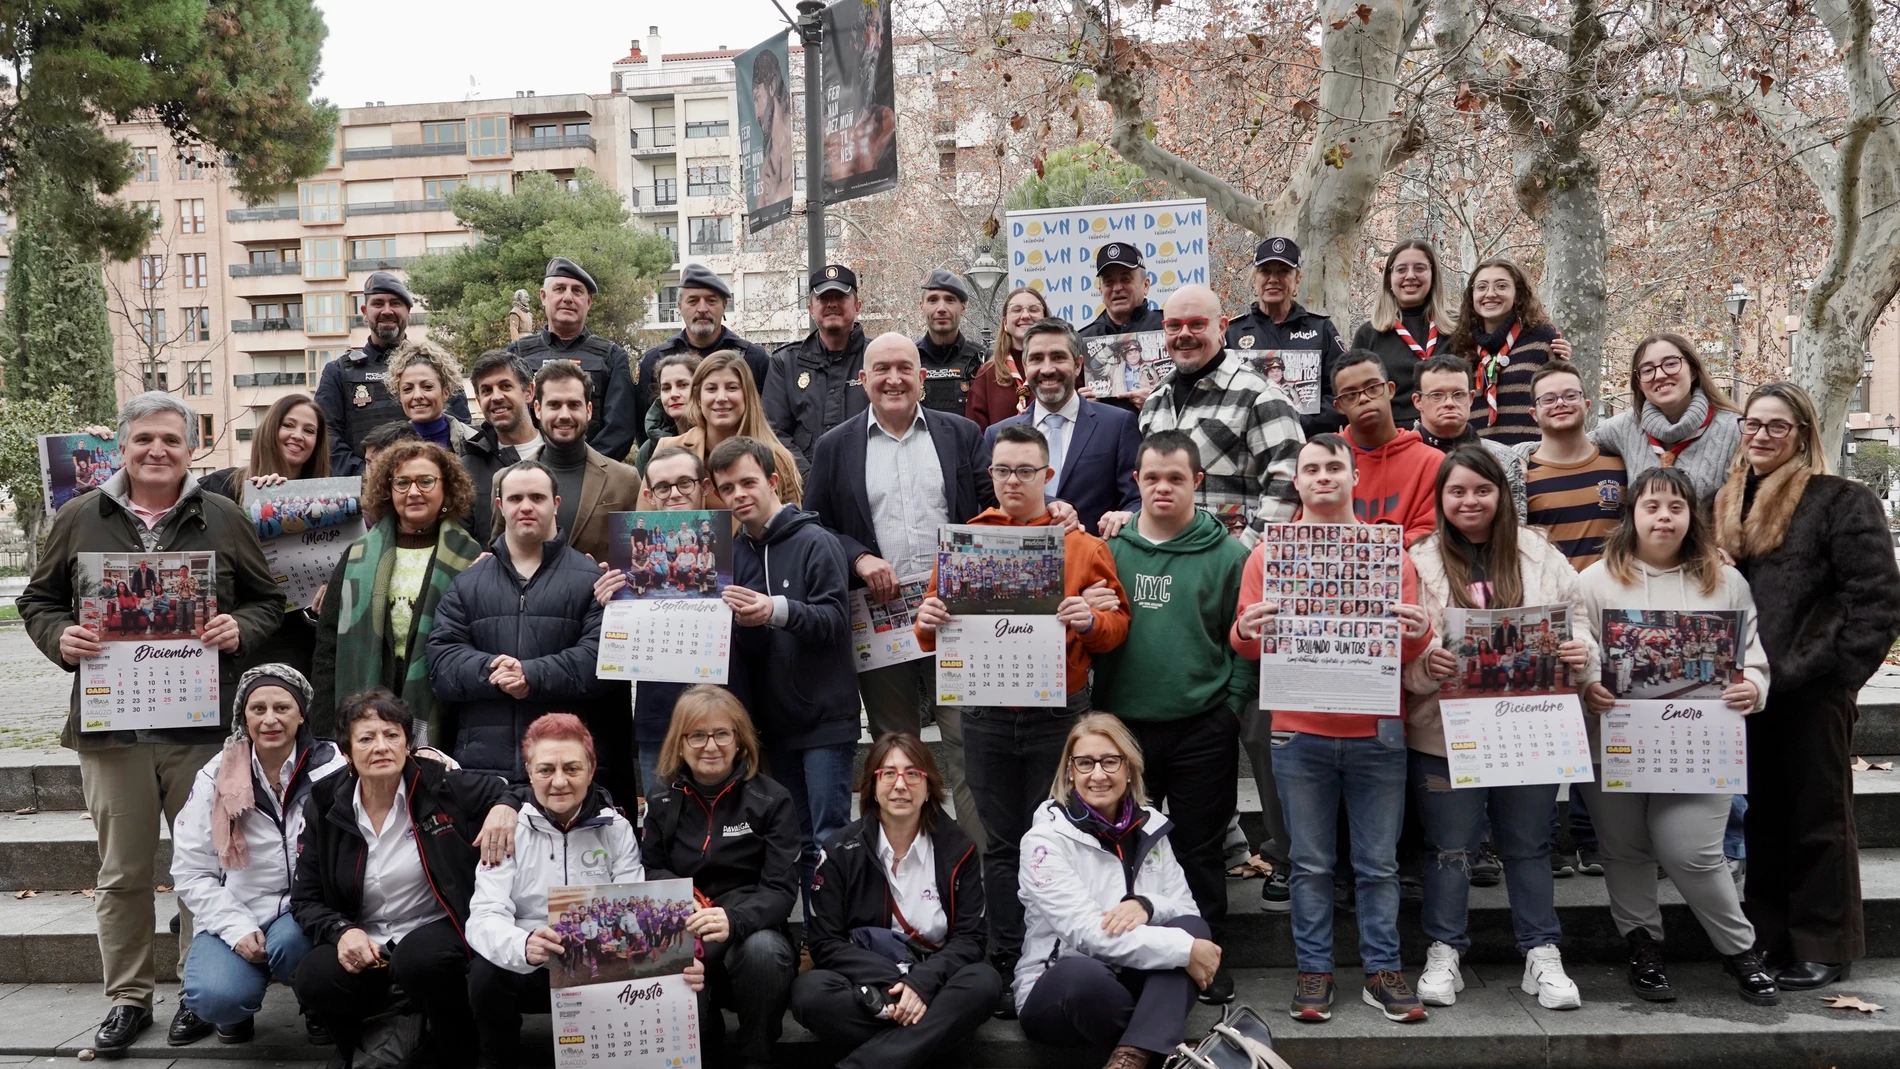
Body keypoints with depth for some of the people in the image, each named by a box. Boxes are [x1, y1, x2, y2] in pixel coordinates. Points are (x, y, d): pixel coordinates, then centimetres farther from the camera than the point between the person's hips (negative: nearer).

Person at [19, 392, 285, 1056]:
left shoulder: (224, 521, 7)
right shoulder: (79, 520, 8)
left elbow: (268, 601, 11)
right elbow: (38, 600, 14)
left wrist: (240, 629, -10)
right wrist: (60, 638, -6)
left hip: (202, 726, 0)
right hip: (110, 725, 1)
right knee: (122, 871, 7)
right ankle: (128, 997, 20)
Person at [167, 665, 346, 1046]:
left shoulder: (331, 767, -7)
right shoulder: (217, 776, -2)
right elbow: (191, 871, -1)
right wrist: (237, 928, -12)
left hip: (304, 912, -1)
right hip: (236, 914, 1)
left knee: (289, 942, -34)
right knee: (220, 996, -25)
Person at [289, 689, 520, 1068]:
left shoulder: (441, 785, -5)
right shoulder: (325, 807, 1)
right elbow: (305, 899, 5)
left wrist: (505, 806, -19)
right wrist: (341, 932, -16)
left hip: (436, 929, -2)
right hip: (363, 942, 3)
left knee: (420, 960, -36)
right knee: (312, 980, -27)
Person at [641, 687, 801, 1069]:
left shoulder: (772, 800, -2)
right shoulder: (661, 801, 7)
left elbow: (781, 888, -10)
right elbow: (649, 875, 10)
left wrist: (734, 920, -32)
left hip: (751, 933, -1)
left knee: (764, 949, -36)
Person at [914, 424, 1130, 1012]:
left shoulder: (1082, 545, 2)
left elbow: (1118, 623, 1)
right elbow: (933, 630, 9)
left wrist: (1090, 621, -19)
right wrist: (927, 621, -13)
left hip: (1058, 714, -2)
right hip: (985, 714, 2)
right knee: (1000, 843, 9)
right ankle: (1006, 961, 17)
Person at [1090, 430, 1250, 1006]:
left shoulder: (1226, 553, 0)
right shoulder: (1110, 548, 5)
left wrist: (1233, 702, -8)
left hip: (1203, 729, -2)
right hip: (1122, 723, 2)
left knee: (1199, 849, 7)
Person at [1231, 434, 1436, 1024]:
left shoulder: (1389, 550, 8)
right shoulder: (1269, 553, 6)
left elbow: (1410, 648, 5)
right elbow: (1248, 643, 3)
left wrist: (1419, 633, -17)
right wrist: (1246, 632, -19)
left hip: (1377, 732, 1)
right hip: (1299, 732, 0)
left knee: (1378, 862, 6)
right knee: (1310, 863, 6)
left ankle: (1382, 970, 14)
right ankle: (1313, 970, 14)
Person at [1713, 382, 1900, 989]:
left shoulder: (1842, 501, -6)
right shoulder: (1728, 505, 14)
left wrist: (1823, 668, -18)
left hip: (1812, 691, -6)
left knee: (1817, 817, 3)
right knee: (1761, 817, 13)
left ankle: (1823, 947, 14)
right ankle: (1767, 939, 23)